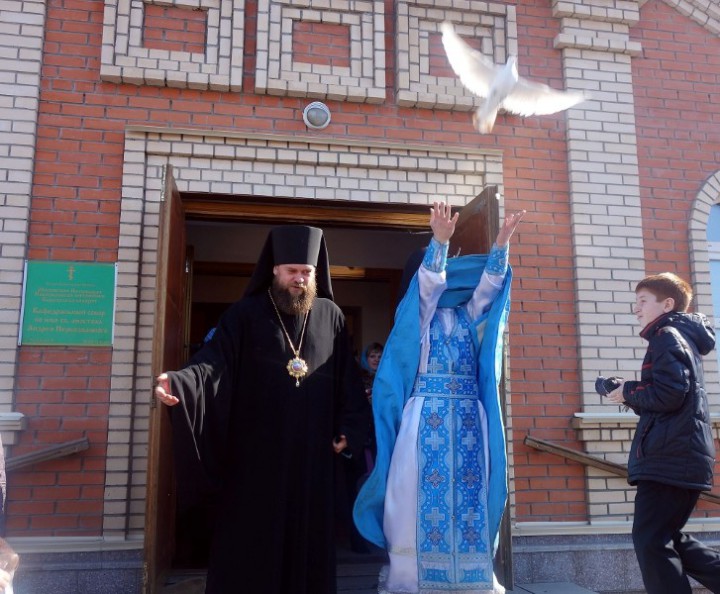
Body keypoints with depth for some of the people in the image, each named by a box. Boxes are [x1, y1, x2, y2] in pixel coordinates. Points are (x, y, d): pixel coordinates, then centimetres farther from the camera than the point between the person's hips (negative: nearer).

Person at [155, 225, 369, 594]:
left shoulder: (331, 317, 8)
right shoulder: (246, 314, 1)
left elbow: (348, 380, 10)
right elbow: (214, 362, -9)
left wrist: (350, 428, 2)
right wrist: (179, 382, -28)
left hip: (312, 454, 2)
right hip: (256, 453, -2)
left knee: (306, 540, 9)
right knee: (250, 541, 4)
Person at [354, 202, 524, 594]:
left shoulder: (468, 316, 18)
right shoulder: (418, 313, 8)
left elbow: (488, 285, 3)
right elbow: (429, 282, -10)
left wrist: (501, 245, -12)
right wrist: (440, 241, -26)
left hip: (468, 417, 4)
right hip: (427, 417, -4)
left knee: (468, 492, 2)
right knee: (421, 492, -4)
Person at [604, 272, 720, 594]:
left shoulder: (667, 336, -9)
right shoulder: (681, 338, 21)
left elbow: (668, 394, -22)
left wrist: (628, 392, -7)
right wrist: (633, 394, 9)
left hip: (672, 457, -10)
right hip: (679, 456, 10)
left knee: (650, 541, -6)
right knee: (667, 538, 17)